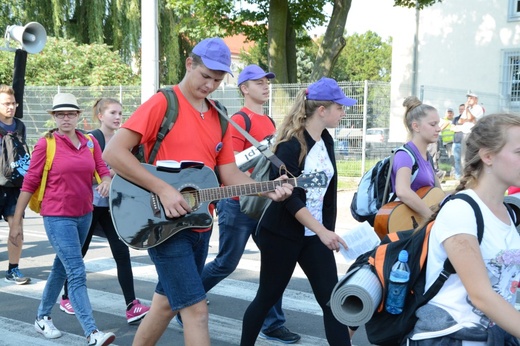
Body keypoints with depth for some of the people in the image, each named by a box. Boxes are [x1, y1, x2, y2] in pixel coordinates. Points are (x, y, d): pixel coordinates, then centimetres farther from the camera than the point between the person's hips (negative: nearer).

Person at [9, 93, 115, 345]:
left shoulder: (90, 143, 6)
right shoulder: (46, 144, -7)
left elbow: (103, 170, 6)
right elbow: (30, 182, -5)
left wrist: (106, 182, -19)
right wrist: (17, 219, -4)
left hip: (84, 215, 6)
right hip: (58, 217, -6)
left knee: (62, 267, 18)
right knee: (77, 274, -11)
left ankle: (42, 317, 36)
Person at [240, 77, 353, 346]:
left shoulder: (326, 141, 6)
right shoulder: (291, 144, -17)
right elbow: (287, 195, -23)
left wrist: (328, 230, 11)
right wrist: (322, 231, -26)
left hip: (315, 235, 7)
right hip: (281, 234, -6)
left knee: (331, 299, 0)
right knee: (267, 297, 8)